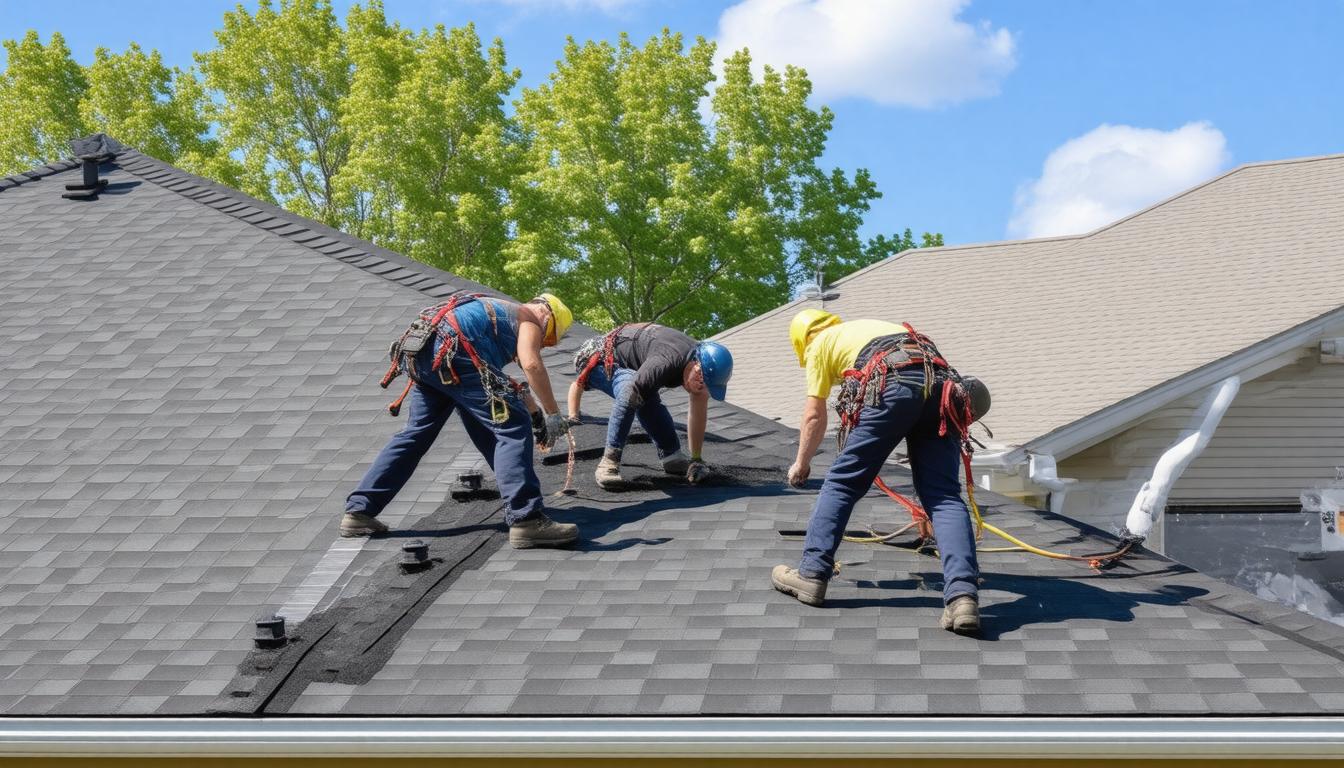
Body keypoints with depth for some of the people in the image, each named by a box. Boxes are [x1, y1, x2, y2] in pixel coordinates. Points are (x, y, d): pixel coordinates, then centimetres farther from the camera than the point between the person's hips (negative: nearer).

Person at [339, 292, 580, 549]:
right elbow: (531, 364, -9)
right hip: (451, 351, -9)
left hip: (419, 352, 9)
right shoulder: (532, 318, 12)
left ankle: (358, 511, 19)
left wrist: (536, 415, 52)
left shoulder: (503, 313, 38)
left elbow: (504, 383, 48)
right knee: (511, 428, -9)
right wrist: (554, 414, -3)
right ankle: (526, 520, -18)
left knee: (416, 432, 20)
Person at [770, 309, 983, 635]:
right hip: (939, 383, 6)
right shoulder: (865, 326, 42)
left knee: (841, 482, 9)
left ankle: (811, 575, 13)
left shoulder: (820, 342, 24)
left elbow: (814, 416, 22)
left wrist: (801, 463, 38)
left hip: (893, 384, -5)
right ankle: (962, 596, -17)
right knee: (944, 496, -1)